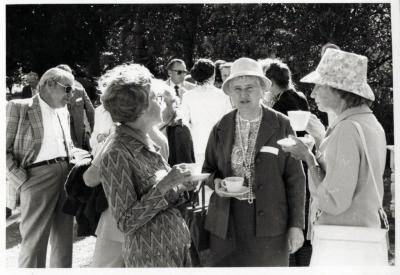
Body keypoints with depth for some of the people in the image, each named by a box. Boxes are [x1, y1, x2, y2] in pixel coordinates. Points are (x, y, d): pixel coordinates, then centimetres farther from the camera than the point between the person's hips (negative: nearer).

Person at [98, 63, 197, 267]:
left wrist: (183, 186, -3)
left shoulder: (147, 144, 5)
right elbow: (126, 223, -20)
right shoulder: (116, 154, -19)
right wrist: (163, 186, -25)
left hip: (178, 247, 8)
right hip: (151, 257, -7)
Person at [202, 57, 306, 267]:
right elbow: (207, 170, 16)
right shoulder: (220, 128, 6)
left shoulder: (281, 125, -1)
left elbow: (295, 178, -1)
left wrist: (296, 225, -4)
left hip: (270, 224, -2)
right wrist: (215, 182, -7)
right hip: (227, 224, 2)